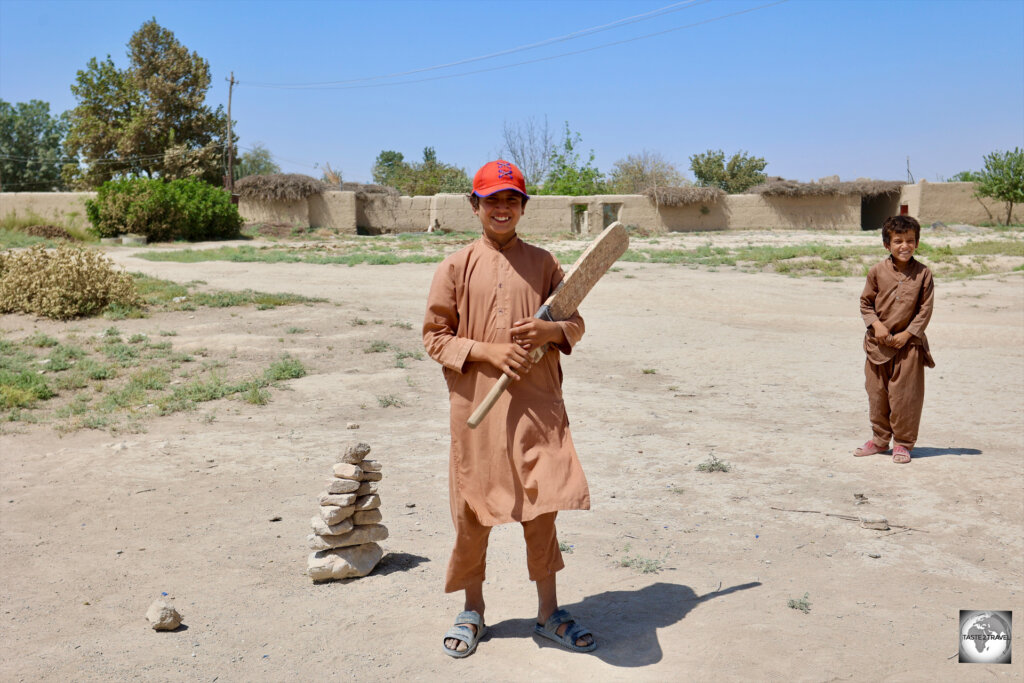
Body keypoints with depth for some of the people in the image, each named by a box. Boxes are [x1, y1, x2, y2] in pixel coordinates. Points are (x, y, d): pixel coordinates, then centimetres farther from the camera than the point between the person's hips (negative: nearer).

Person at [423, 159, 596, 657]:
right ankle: (472, 611, 29)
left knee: (542, 509, 5)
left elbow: (575, 323, 11)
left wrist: (550, 330, -11)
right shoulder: (456, 267, 1)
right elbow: (434, 336, 1)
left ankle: (549, 613, 23)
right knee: (472, 511, 9)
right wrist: (486, 351, -13)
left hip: (538, 408, 1)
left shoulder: (543, 263, 7)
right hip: (476, 409, -1)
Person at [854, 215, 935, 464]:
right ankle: (880, 439, 25)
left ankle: (903, 443, 15)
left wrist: (907, 334, -10)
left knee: (904, 395, 1)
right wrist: (876, 324, -10)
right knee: (877, 392, 9)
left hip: (909, 343, -2)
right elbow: (866, 302, 6)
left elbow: (925, 309, -3)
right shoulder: (877, 272, -1)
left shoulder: (923, 273, -4)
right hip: (878, 343, 2)